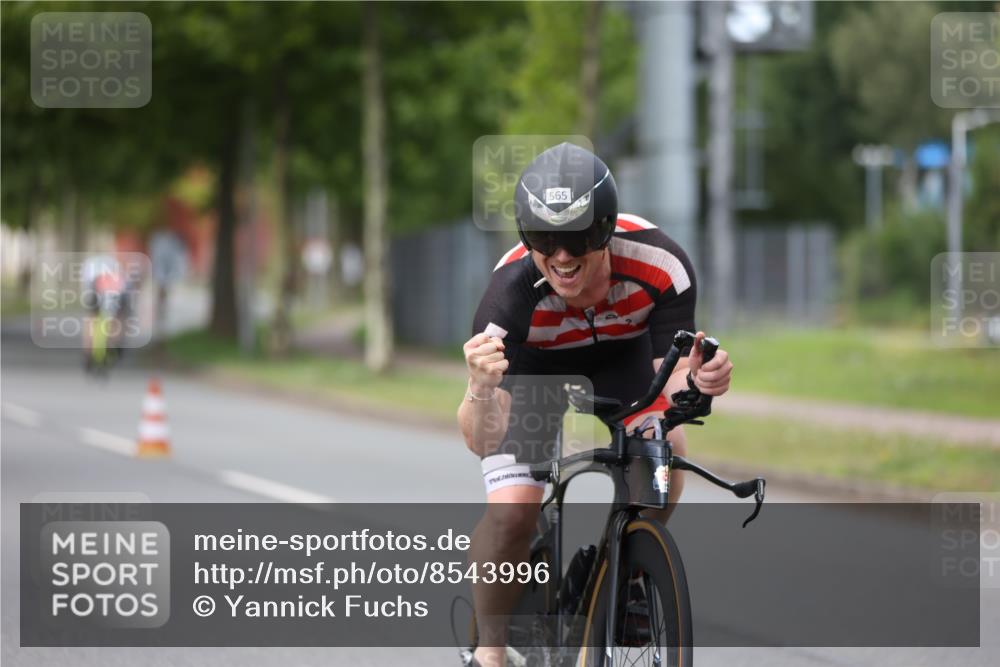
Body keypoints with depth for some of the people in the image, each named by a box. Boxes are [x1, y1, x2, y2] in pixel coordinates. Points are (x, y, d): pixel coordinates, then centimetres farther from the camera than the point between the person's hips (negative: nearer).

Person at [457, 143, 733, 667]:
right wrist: (481, 390, -65)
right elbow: (481, 441, -43)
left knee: (663, 446, -24)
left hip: (623, 352, 2)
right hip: (533, 364, -2)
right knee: (511, 508, -19)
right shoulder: (512, 292, -39)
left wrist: (694, 381, -53)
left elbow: (669, 382, -30)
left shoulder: (661, 265, -36)